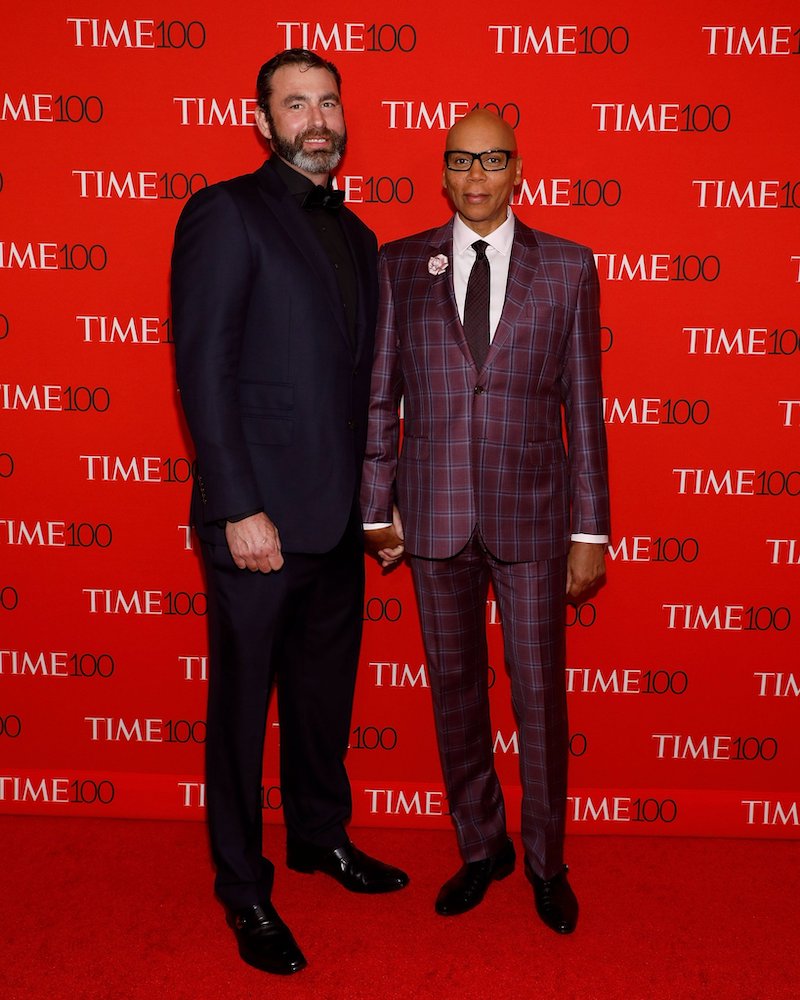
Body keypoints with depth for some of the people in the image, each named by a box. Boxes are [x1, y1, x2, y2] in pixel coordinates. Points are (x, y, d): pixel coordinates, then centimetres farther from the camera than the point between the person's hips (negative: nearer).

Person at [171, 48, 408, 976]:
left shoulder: (354, 234, 16)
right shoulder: (225, 213, -6)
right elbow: (203, 369, -13)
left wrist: (369, 495, 11)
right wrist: (241, 509, -18)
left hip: (338, 515, 7)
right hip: (260, 515, -7)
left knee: (326, 689, 19)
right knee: (243, 701, 6)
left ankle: (320, 836, 40)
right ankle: (243, 890, 24)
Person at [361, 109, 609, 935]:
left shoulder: (567, 268, 1)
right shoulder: (400, 265, 4)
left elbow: (584, 406, 0)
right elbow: (379, 394, 6)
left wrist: (590, 530, -1)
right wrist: (378, 507, 3)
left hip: (531, 511, -1)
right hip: (435, 514, 1)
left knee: (540, 695, 7)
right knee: (454, 691, 12)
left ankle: (546, 861, 30)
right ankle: (480, 848, 33)